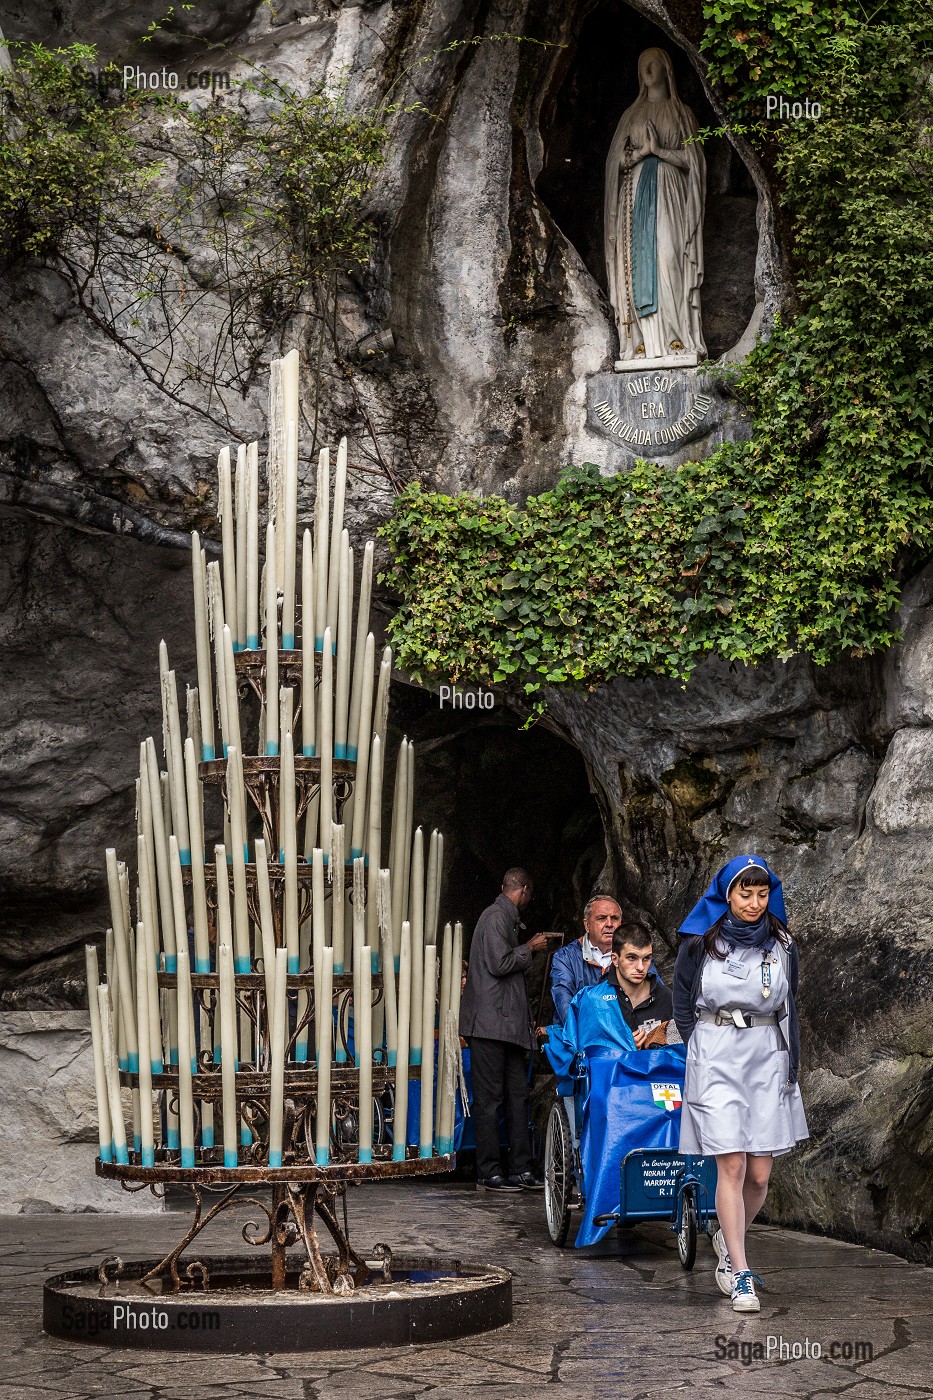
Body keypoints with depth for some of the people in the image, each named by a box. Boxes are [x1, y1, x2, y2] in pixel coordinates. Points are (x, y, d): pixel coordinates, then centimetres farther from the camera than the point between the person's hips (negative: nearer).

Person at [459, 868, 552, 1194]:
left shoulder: (507, 919, 20)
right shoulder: (496, 917, -10)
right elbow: (499, 963, -18)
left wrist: (529, 945, 25)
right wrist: (530, 949, -7)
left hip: (508, 1023, 10)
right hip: (490, 1021, -10)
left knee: (517, 1094, 7)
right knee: (490, 1098, -5)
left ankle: (522, 1168, 9)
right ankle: (488, 1172, -2)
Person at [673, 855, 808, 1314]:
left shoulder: (781, 945, 7)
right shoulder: (700, 943, 0)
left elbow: (789, 1008, 15)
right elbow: (681, 1003, 10)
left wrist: (791, 1066, 7)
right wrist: (706, 1048, 6)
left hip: (768, 1059, 3)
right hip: (715, 1061, -3)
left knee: (760, 1173, 1)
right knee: (732, 1167, -10)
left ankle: (727, 1241, 29)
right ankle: (740, 1276, -5)